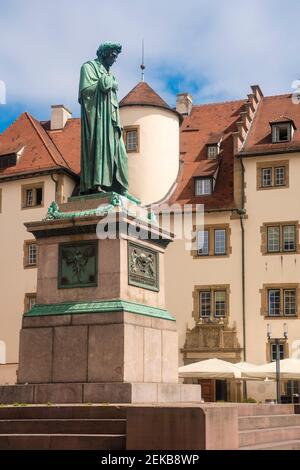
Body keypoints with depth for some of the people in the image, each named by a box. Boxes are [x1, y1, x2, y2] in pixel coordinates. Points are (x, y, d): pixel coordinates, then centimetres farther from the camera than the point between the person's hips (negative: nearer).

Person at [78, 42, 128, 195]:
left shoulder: (109, 73, 28)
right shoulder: (89, 66, 5)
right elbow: (86, 89, -11)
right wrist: (109, 83, -5)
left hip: (110, 116, 8)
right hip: (96, 113, -8)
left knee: (114, 149, 0)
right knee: (97, 144, -18)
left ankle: (116, 188, -4)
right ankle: (95, 184, -26)